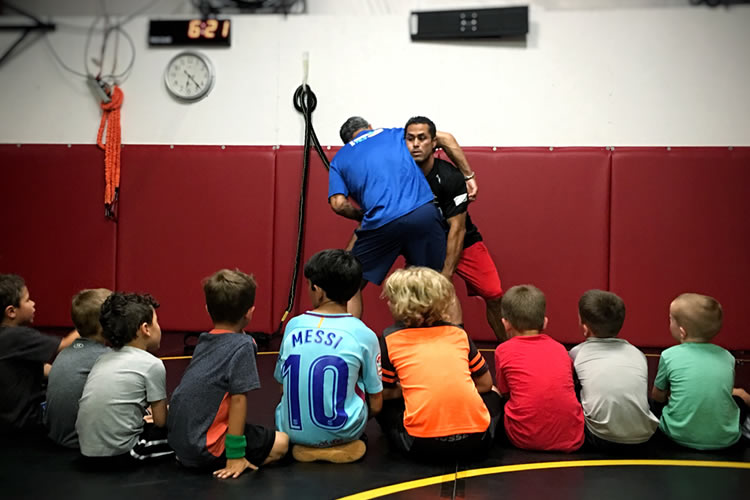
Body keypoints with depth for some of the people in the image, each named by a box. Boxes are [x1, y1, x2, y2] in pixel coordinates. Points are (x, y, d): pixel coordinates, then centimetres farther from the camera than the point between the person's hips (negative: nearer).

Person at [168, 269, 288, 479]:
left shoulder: (204, 341, 8)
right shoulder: (243, 346, -14)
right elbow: (238, 399, -17)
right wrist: (236, 455, -14)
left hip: (179, 442, 8)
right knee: (281, 442, 3)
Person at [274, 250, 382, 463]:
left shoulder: (294, 325, -4)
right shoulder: (364, 335, -9)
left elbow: (283, 387, 8)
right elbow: (376, 405, -2)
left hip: (292, 430, 3)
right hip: (341, 432, -2)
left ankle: (304, 446, 15)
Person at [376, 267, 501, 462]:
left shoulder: (390, 339, 5)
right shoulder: (459, 333, 12)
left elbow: (385, 394, 12)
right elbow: (485, 384, 21)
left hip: (422, 445, -2)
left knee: (383, 406, 25)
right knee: (492, 396, 32)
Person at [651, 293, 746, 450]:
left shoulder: (669, 356, -8)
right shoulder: (727, 357, 1)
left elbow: (657, 397, 5)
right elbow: (724, 393, 15)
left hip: (681, 437, -2)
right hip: (725, 439, 3)